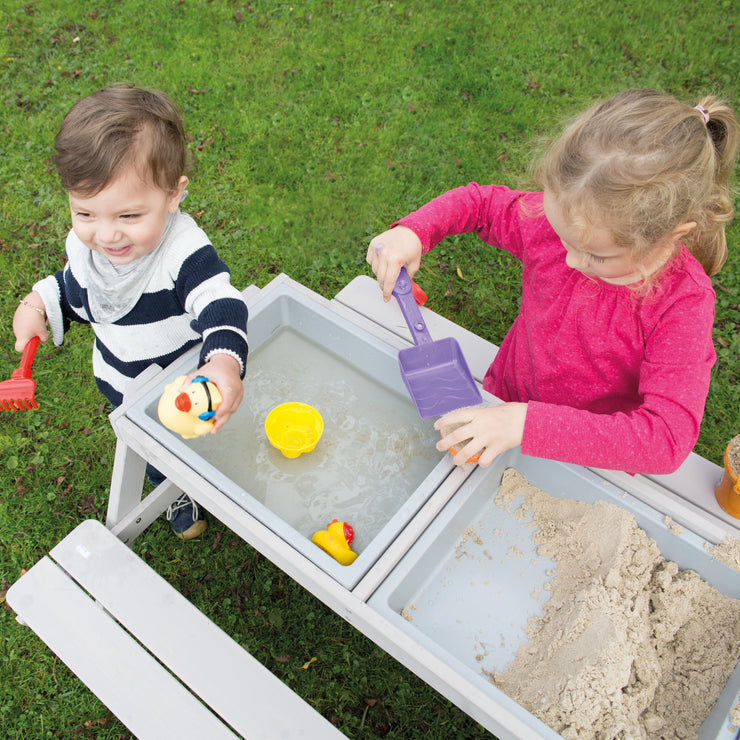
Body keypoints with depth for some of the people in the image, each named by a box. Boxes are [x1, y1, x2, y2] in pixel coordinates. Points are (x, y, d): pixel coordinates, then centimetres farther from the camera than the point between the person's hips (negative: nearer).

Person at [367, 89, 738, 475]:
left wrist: (528, 424, -43)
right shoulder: (561, 219, -19)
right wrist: (411, 232, -19)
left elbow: (668, 438, -36)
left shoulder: (683, 302, -29)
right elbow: (478, 202, 0)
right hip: (507, 400, 2)